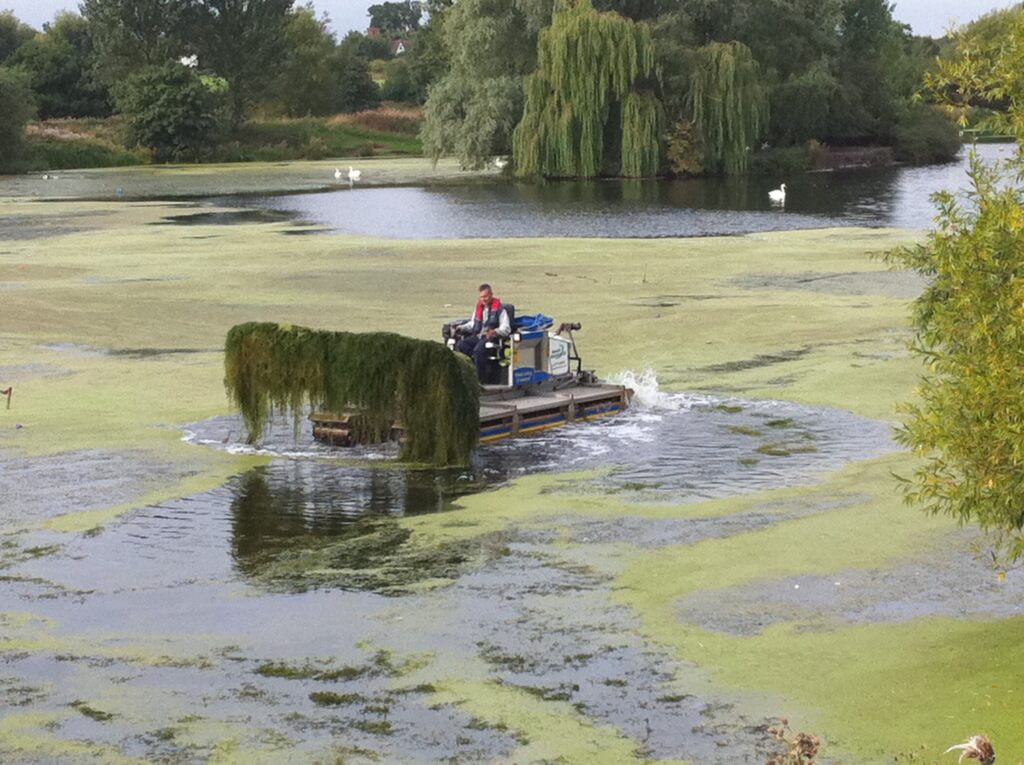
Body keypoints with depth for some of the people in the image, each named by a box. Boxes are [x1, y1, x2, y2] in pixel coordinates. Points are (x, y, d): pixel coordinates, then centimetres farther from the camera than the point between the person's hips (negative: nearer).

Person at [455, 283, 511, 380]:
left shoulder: (499, 309, 0)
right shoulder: (479, 308, 21)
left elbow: (506, 328, -7)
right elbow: (473, 324, 31)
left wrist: (495, 332, -27)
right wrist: (462, 328, 11)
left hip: (491, 337, -7)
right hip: (477, 336, 7)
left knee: (478, 349, -35)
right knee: (460, 345, -19)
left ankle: (481, 378, -26)